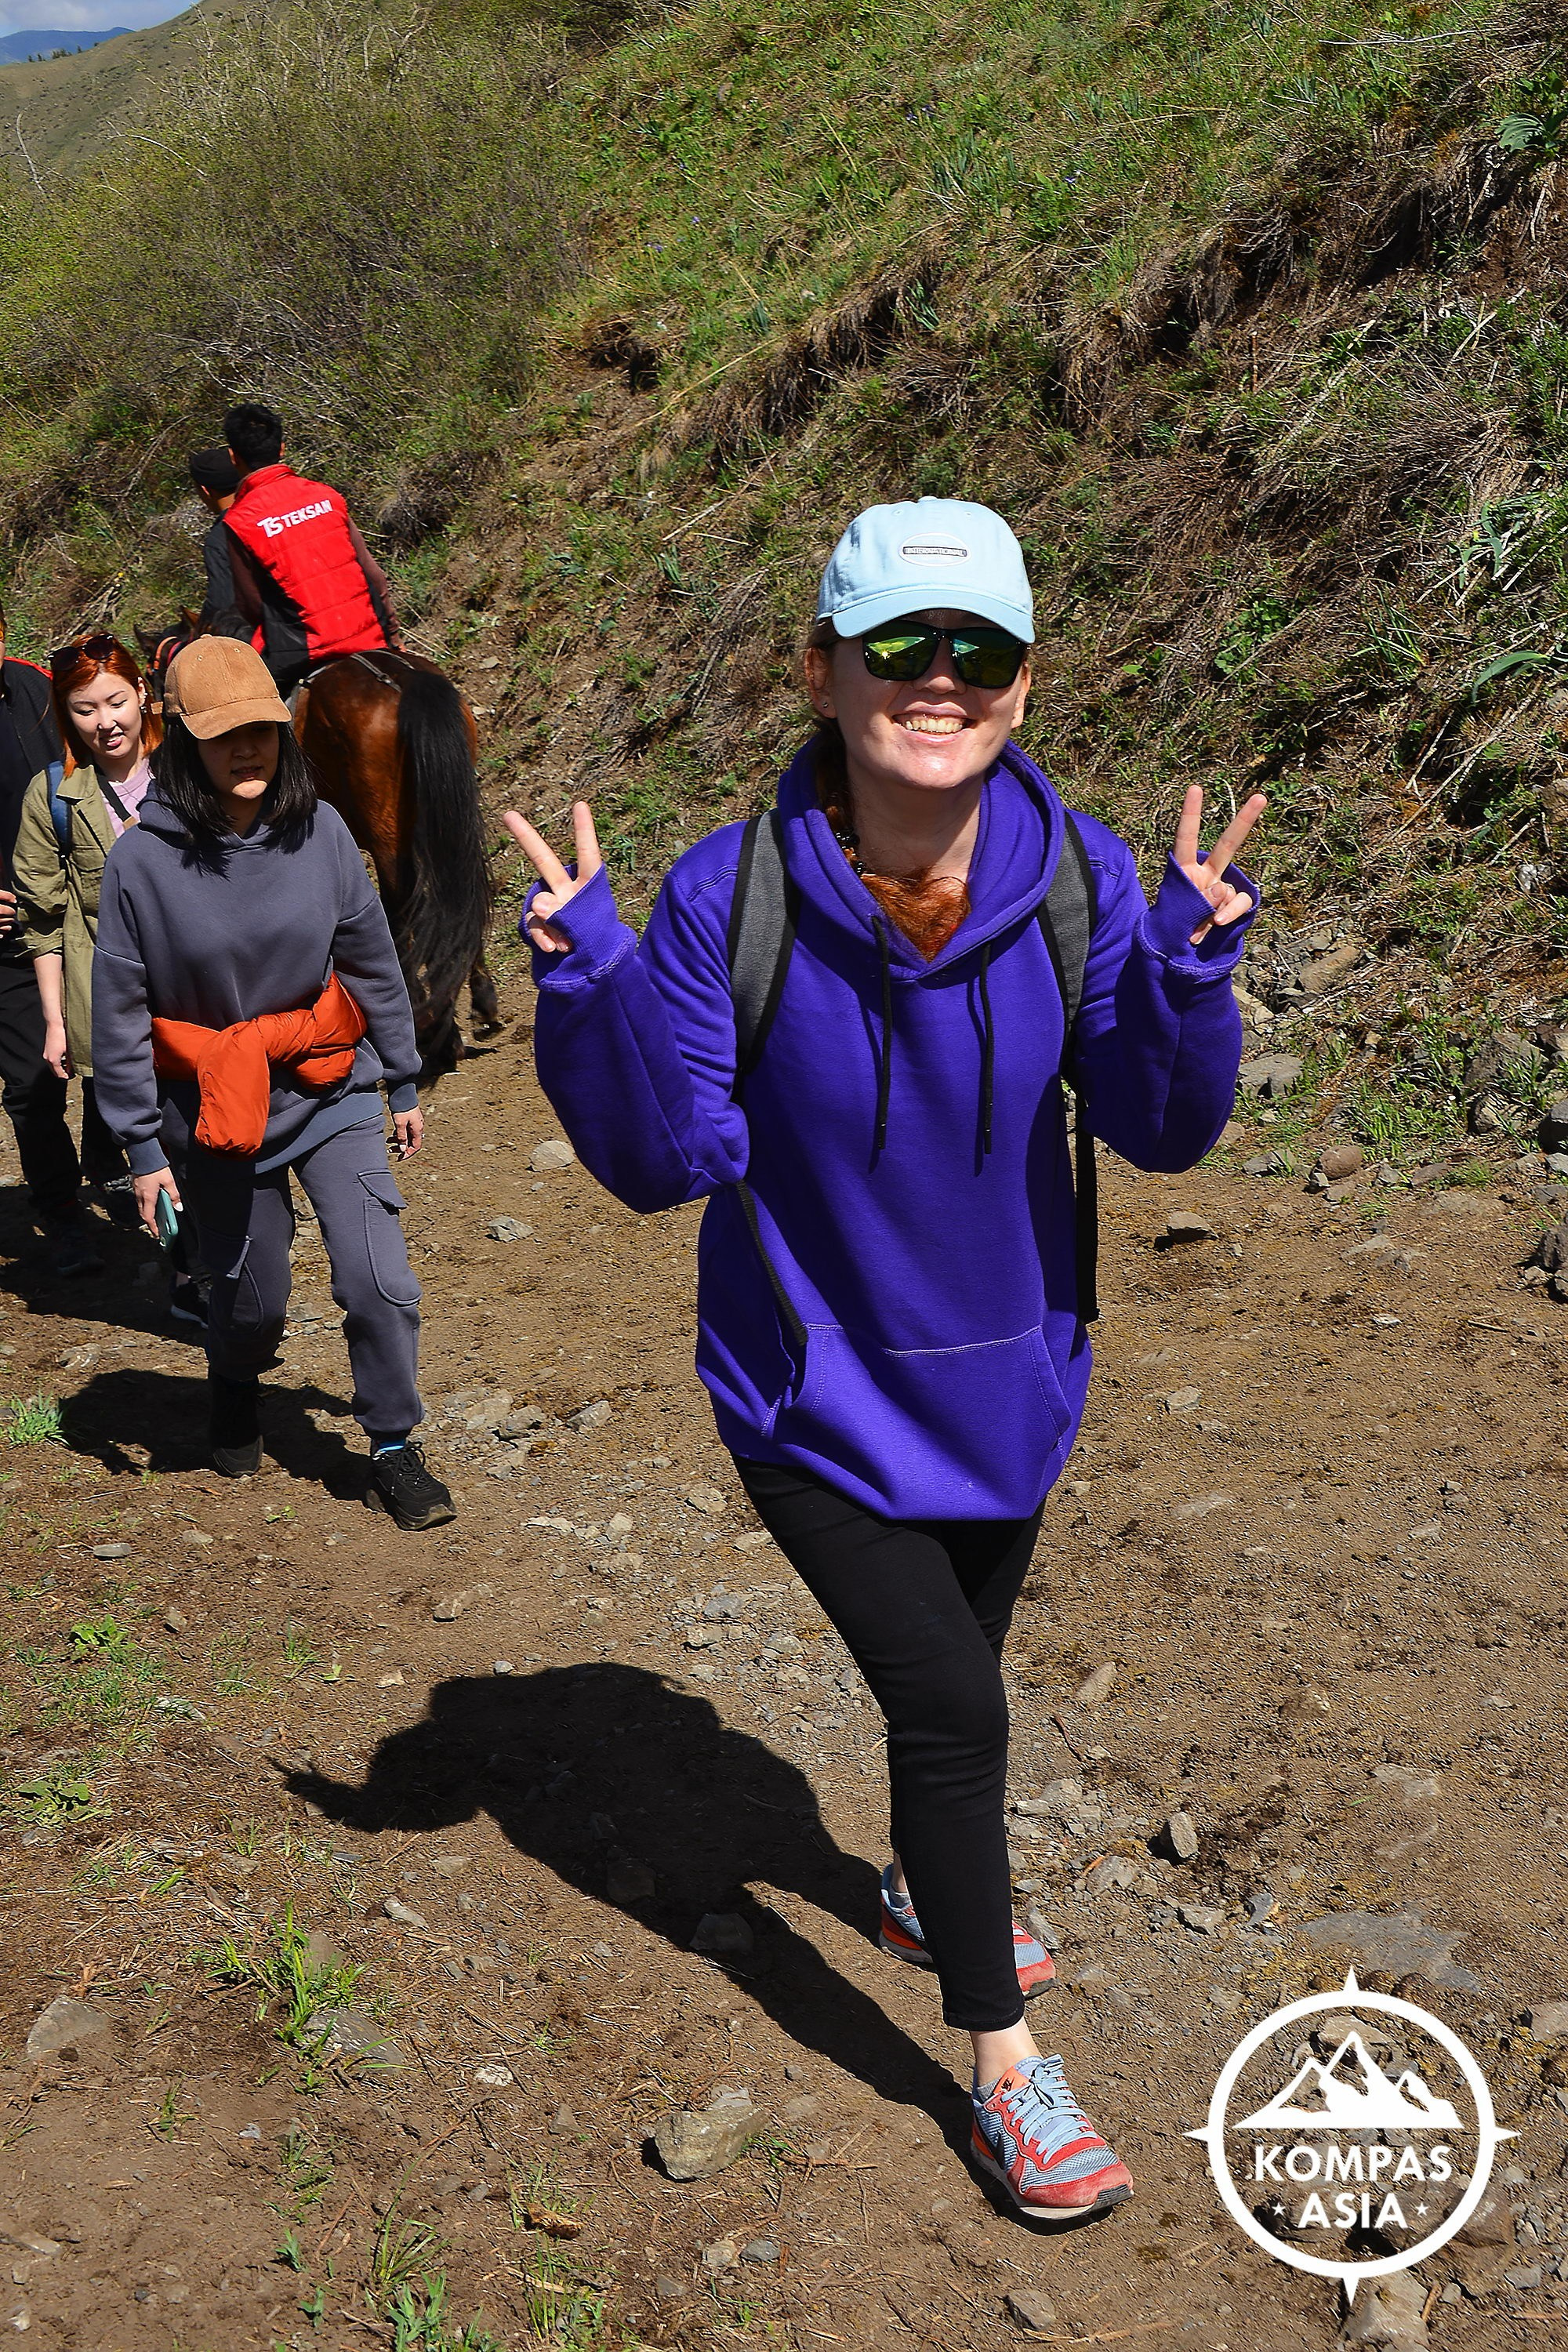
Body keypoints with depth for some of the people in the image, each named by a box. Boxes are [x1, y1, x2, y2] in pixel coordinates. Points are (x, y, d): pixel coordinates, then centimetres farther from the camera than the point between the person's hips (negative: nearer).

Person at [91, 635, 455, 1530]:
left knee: (381, 1282, -8)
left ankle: (395, 1450, 14)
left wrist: (405, 1087, 8)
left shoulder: (320, 832, -10)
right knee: (252, 1296, 13)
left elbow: (372, 964, 2)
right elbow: (121, 1017, -7)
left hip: (333, 1093, 1)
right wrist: (144, 1150, -5)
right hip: (219, 1110, -1)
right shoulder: (144, 861, -15)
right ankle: (236, 1391, 48)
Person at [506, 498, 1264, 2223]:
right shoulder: (734, 893, -22)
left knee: (957, 1667, 25)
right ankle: (1005, 2070, 20)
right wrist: (591, 981, -34)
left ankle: (929, 1889, 57)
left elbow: (1161, 1131, -12)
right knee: (949, 1700, -6)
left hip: (1005, 1379, 4)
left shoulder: (1080, 877, -16)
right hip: (815, 1393, -3)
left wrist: (1190, 964, -30)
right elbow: (671, 1161, -19)